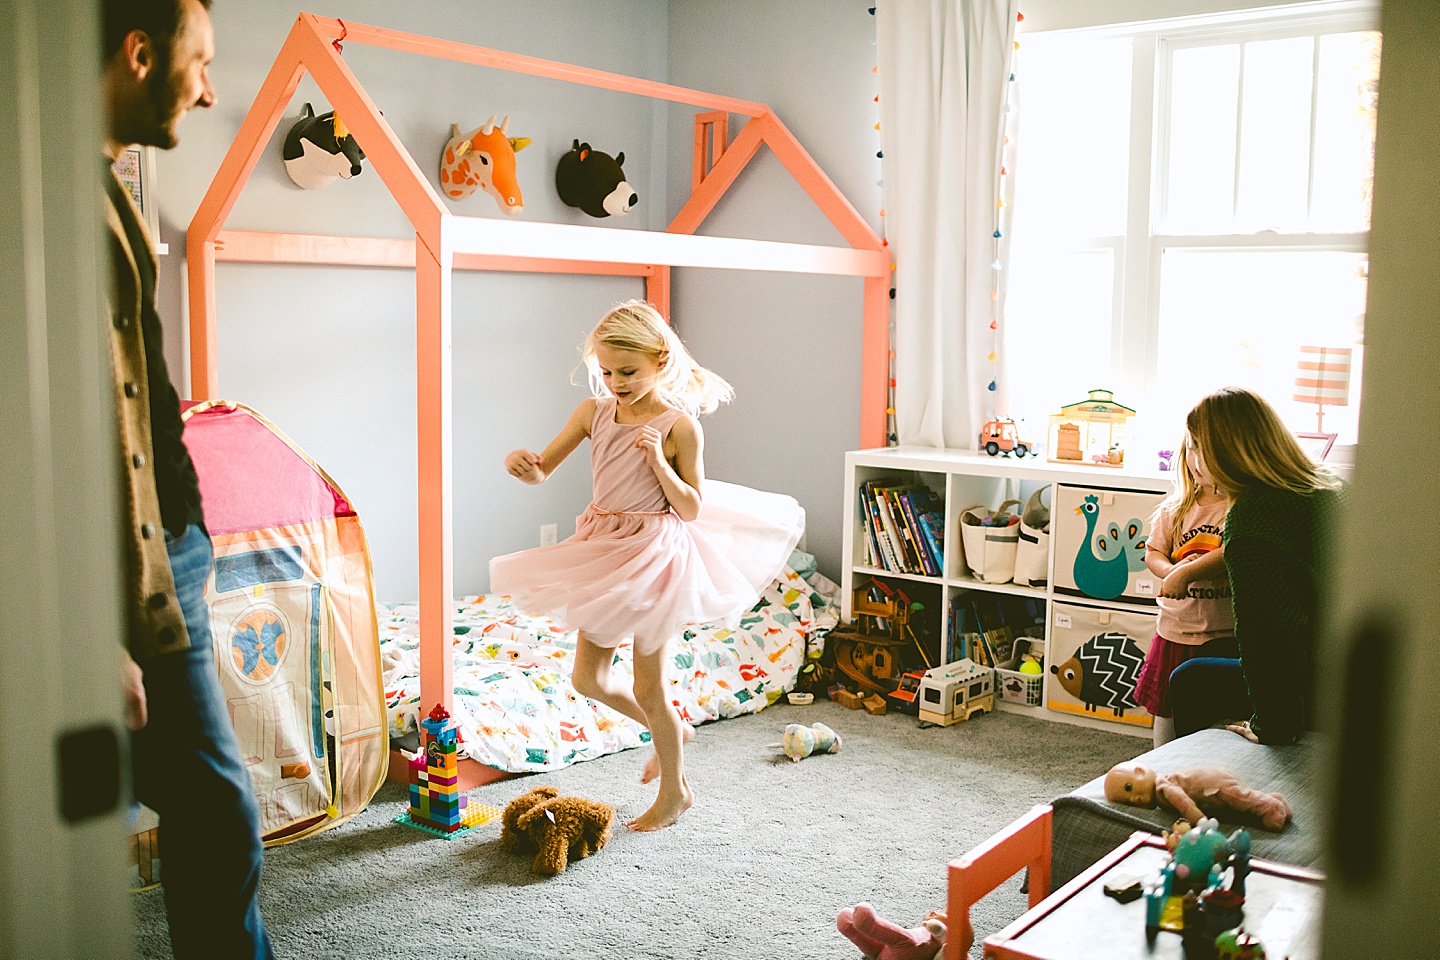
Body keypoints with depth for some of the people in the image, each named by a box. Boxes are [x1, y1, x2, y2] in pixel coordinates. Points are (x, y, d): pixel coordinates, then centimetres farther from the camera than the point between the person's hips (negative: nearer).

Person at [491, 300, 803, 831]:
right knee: (587, 678, 14)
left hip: (651, 553, -6)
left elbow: (691, 509, -12)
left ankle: (674, 792, 27)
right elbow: (544, 469, 2)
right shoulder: (594, 411, 0)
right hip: (603, 550, 6)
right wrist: (522, 462, -20)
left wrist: (658, 460, -26)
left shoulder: (679, 426, -14)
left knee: (648, 688, 5)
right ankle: (672, 732, 39)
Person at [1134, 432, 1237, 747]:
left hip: (1225, 632, -5)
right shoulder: (1175, 507, 7)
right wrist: (1170, 570, -10)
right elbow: (1153, 552, 11)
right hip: (1176, 628, 5)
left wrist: (1187, 572, -24)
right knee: (1165, 708, 13)